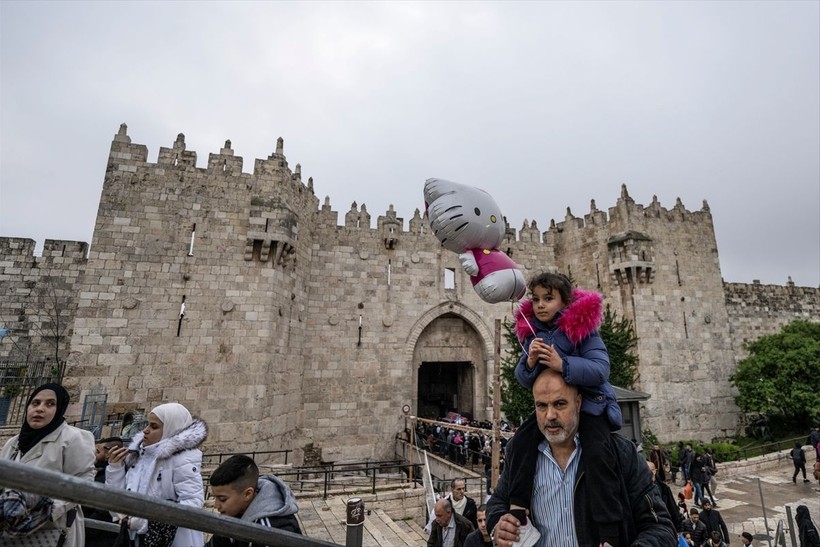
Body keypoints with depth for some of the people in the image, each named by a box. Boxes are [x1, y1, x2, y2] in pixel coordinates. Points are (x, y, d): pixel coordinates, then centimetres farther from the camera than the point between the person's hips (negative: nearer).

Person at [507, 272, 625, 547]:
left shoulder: (582, 327, -15)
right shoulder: (532, 333, -2)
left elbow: (601, 369, -25)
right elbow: (523, 379, -1)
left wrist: (562, 364, -38)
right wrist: (529, 362, -24)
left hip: (589, 402, -4)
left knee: (598, 455, -22)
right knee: (521, 440, -10)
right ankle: (517, 508, 2)